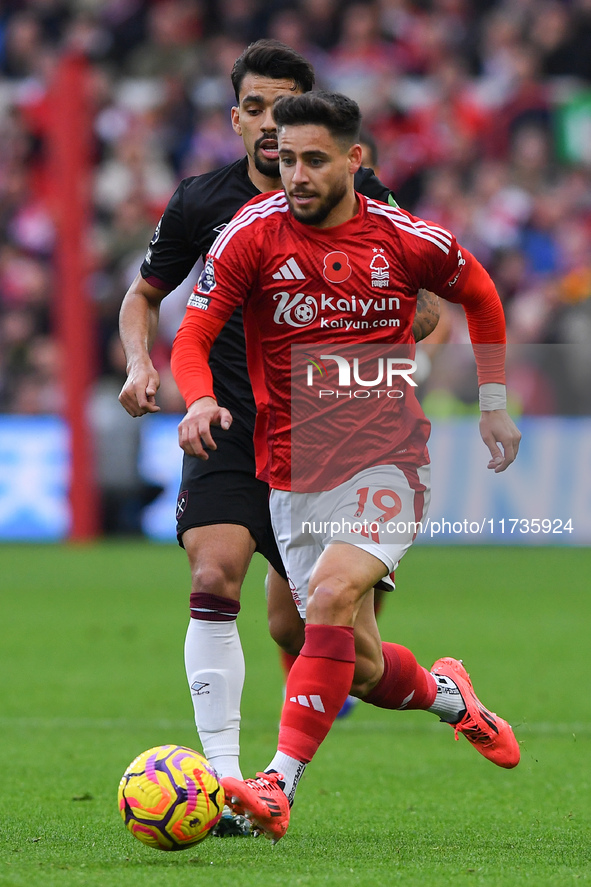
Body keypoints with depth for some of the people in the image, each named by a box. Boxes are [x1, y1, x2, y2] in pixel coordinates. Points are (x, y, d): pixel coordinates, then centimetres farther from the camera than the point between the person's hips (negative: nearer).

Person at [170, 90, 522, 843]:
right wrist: (199, 400, -29)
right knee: (362, 669, 6)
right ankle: (446, 694, 41)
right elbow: (192, 337, -7)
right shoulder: (252, 234, -6)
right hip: (293, 475, 2)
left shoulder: (406, 240, -4)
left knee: (332, 598, -27)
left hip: (386, 461, -2)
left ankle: (279, 785, -28)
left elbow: (479, 295, 16)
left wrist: (494, 404, 18)